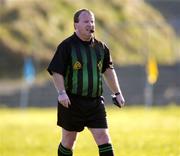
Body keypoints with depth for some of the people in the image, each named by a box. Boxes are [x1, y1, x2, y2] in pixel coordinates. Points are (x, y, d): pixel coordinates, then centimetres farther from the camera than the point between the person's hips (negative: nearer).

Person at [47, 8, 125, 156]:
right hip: (72, 102, -3)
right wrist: (61, 92, -22)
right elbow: (56, 71, -10)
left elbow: (108, 71, 20)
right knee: (68, 141, 8)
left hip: (95, 102, 3)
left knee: (103, 137, -8)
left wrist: (117, 93, 18)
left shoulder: (100, 47, 9)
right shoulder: (67, 46, -7)